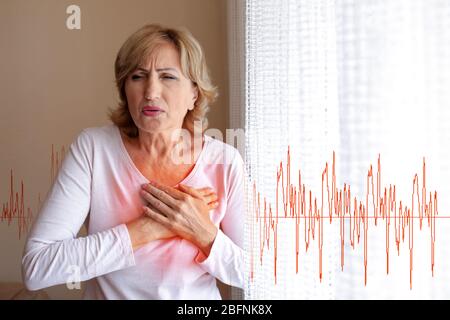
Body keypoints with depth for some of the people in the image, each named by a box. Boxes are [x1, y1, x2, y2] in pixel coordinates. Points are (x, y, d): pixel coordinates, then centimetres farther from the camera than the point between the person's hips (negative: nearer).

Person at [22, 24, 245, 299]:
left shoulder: (225, 161, -10)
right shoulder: (92, 148, -12)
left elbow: (254, 274, -4)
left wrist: (204, 232, -20)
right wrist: (147, 228, -22)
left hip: (200, 297, 0)